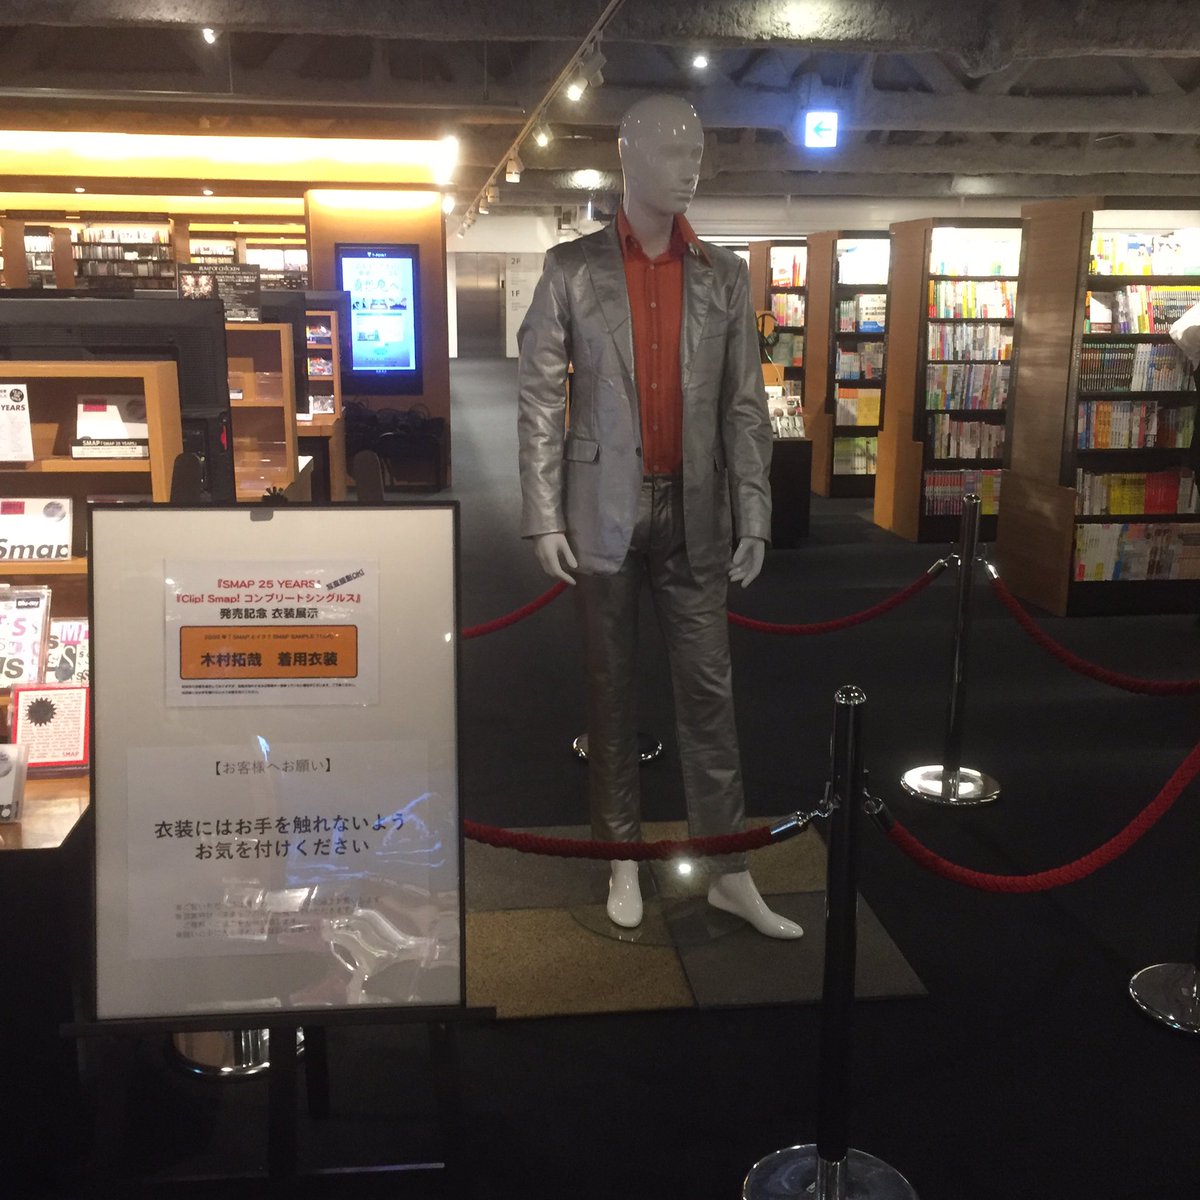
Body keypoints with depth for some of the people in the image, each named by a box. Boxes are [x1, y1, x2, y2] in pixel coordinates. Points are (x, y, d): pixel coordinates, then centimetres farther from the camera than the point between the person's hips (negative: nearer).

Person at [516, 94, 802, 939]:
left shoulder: (725, 275, 6)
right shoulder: (572, 269, 0)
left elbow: (746, 406, 5)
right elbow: (541, 400, -2)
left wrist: (754, 517, -1)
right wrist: (544, 518, -8)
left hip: (694, 512, 2)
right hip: (606, 511, -1)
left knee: (710, 689, 5)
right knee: (612, 688, 9)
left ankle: (730, 871, 14)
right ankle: (624, 857, 23)